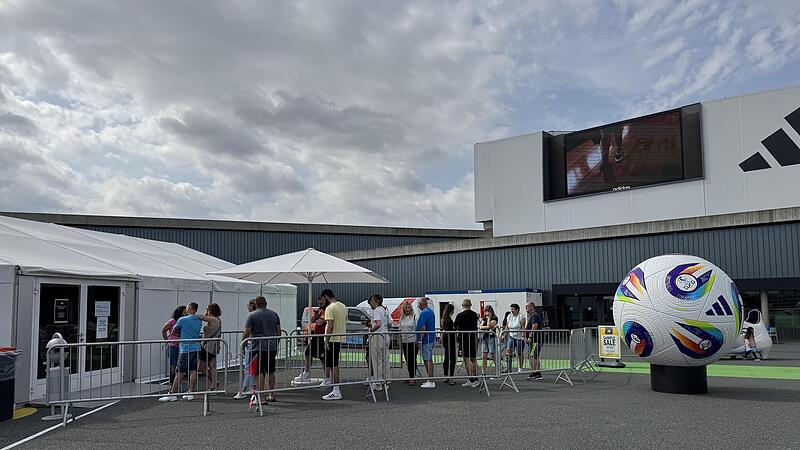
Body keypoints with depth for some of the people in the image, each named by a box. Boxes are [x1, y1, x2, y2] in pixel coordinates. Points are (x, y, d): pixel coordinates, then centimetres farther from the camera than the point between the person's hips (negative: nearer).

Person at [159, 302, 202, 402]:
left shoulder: (183, 320, -7)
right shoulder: (199, 321, 10)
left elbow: (174, 331, 6)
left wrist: (179, 332, 25)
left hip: (186, 349, -6)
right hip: (196, 348, 6)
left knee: (179, 372, -3)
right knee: (193, 371, 5)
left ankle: (172, 394, -1)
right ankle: (190, 392, 7)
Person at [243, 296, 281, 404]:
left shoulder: (252, 315, -4)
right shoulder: (274, 314, 10)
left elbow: (247, 332, -8)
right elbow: (278, 332, 13)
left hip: (258, 347, -5)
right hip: (272, 347, 5)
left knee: (259, 373, -5)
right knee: (270, 371, 17)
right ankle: (271, 395, 24)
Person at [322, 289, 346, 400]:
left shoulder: (330, 308, -17)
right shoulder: (343, 306, 11)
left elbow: (330, 326, -22)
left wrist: (326, 341, -17)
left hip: (332, 340, -9)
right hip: (340, 339, 9)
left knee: (333, 365, -5)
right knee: (334, 364, 17)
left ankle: (336, 392, -4)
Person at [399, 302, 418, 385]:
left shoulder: (414, 317, -6)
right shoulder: (402, 318, 12)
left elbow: (417, 329, -8)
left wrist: (417, 340, -13)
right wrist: (400, 340, 14)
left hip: (412, 341, -6)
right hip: (404, 341, 6)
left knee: (412, 359, -4)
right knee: (407, 360, 10)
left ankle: (412, 377, -1)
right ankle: (410, 376, 19)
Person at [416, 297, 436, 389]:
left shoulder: (423, 313, -17)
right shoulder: (431, 311, 13)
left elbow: (423, 328, -23)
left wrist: (420, 340, -18)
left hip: (426, 340, -10)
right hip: (431, 339, 10)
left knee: (427, 360, -6)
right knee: (429, 360, 15)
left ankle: (431, 382, -5)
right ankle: (430, 380, 20)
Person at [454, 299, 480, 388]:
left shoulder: (460, 315, -10)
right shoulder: (475, 314, 4)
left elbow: (455, 327, -1)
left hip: (464, 339, -5)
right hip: (474, 339, 5)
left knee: (467, 360, -2)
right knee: (473, 359, 13)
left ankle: (471, 380, -4)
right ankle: (475, 380, 16)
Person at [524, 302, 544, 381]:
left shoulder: (534, 315, -12)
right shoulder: (531, 316, 21)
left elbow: (534, 327, -21)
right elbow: (528, 328, 25)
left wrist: (530, 337, -22)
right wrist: (526, 337, 16)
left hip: (535, 341, -11)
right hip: (533, 341, 11)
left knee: (531, 357, -14)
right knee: (535, 357, 11)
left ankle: (534, 373, -14)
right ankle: (538, 374, 14)